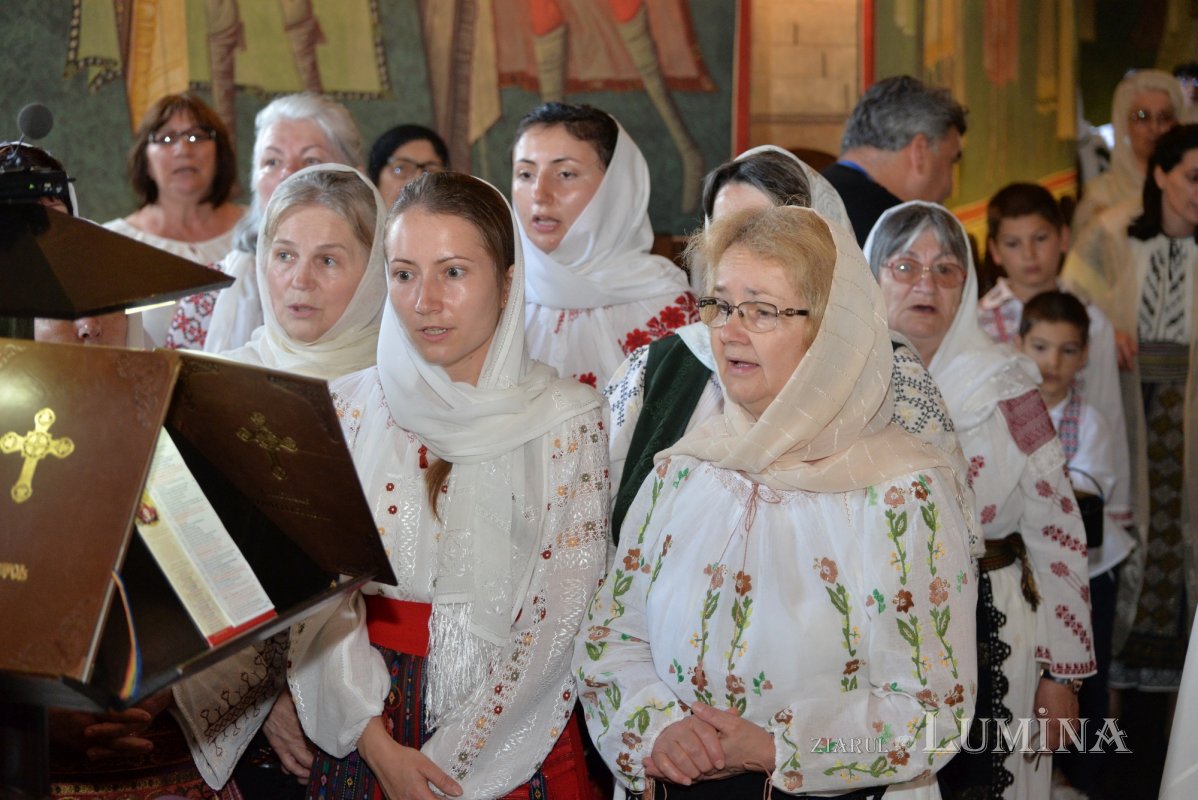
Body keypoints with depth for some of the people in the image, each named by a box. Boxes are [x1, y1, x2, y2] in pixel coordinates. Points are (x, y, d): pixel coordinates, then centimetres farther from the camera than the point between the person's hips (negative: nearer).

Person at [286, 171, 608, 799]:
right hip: (364, 736, 1)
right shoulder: (348, 410, 0)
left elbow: (563, 611, -9)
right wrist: (377, 743, -13)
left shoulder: (566, 418, -6)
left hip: (512, 735, -1)